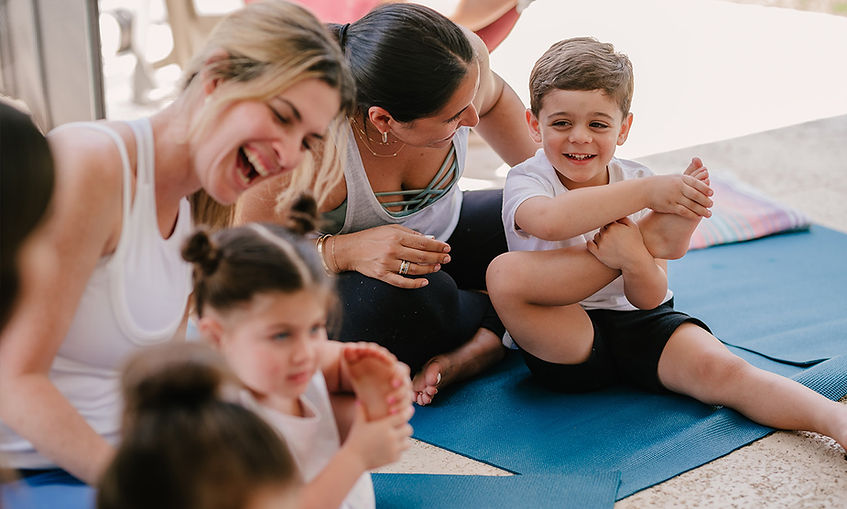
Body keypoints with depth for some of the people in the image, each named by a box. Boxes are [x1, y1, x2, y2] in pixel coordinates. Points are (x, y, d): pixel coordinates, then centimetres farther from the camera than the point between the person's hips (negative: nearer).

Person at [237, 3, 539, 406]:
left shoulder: (461, 60, -23)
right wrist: (340, 251, -41)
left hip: (443, 238, 6)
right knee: (388, 300, -38)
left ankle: (476, 345, -11)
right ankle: (500, 314, -7)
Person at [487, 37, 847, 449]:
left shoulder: (640, 184, 2)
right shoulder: (527, 180, -6)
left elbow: (650, 297, -7)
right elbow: (549, 221, -36)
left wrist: (637, 260, -33)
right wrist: (647, 191, -35)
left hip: (638, 323, 3)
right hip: (566, 336, -2)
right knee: (504, 273, -37)